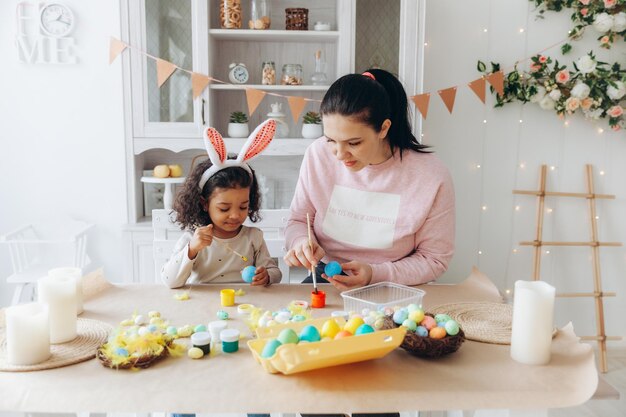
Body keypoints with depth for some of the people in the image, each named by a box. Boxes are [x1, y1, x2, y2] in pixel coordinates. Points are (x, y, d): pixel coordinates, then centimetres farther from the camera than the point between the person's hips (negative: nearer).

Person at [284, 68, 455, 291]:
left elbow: (434, 259, -7)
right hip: (325, 280, 0)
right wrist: (301, 241, -18)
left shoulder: (431, 176, -18)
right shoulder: (318, 154, -9)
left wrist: (375, 274, -21)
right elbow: (299, 220, 5)